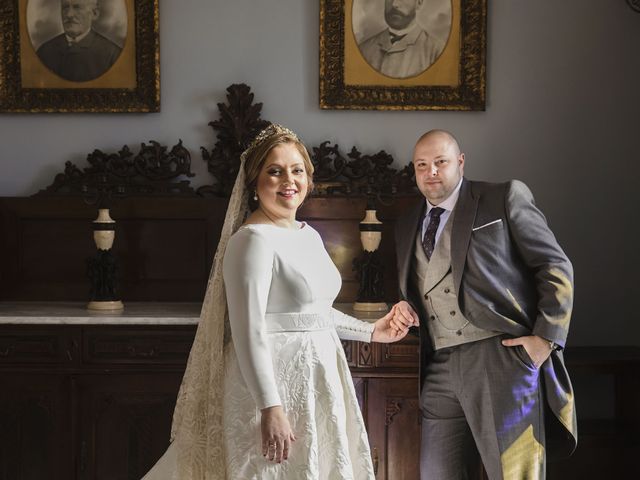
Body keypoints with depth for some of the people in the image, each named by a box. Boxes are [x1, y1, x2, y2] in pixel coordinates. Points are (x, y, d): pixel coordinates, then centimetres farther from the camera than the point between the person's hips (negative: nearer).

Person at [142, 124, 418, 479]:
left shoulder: (309, 235, 11)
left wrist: (371, 332, 23)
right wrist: (270, 408, -26)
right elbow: (248, 331, -21)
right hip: (274, 382, -9)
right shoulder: (253, 240, -15)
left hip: (316, 380, 9)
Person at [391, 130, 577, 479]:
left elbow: (556, 268, 1)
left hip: (502, 359, -5)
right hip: (441, 370, 5)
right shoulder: (406, 227, 20)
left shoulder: (505, 198, 4)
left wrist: (547, 338, -9)